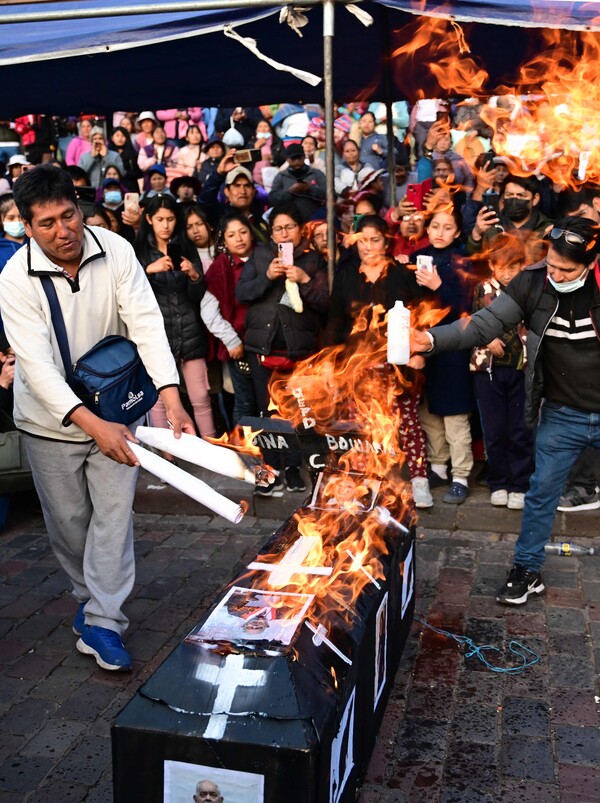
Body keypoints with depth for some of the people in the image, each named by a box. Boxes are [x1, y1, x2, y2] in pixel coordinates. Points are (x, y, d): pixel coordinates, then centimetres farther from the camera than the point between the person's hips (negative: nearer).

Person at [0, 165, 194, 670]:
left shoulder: (116, 251, -15)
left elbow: (147, 324, -21)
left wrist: (172, 398, -35)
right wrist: (91, 425, -39)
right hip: (51, 416, -1)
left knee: (113, 512, -3)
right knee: (68, 520, 10)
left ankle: (102, 621, 6)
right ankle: (90, 596, 35)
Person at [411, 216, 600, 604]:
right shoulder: (533, 282, -11)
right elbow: (485, 323, -16)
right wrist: (433, 339, -30)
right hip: (562, 415, 1)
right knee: (542, 492, 9)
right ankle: (527, 571, 26)